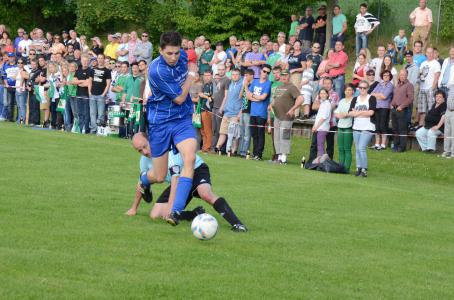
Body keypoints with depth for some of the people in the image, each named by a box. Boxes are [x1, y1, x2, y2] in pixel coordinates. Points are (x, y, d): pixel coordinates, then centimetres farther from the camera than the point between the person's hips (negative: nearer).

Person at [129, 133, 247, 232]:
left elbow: (175, 177, -39)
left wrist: (170, 205, -47)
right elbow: (142, 184, 15)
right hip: (179, 182, 7)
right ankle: (196, 214, -3)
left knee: (205, 194, -42)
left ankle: (236, 224, -44)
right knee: (155, 215, -9)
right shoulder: (145, 159, -3)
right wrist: (134, 208, 24)